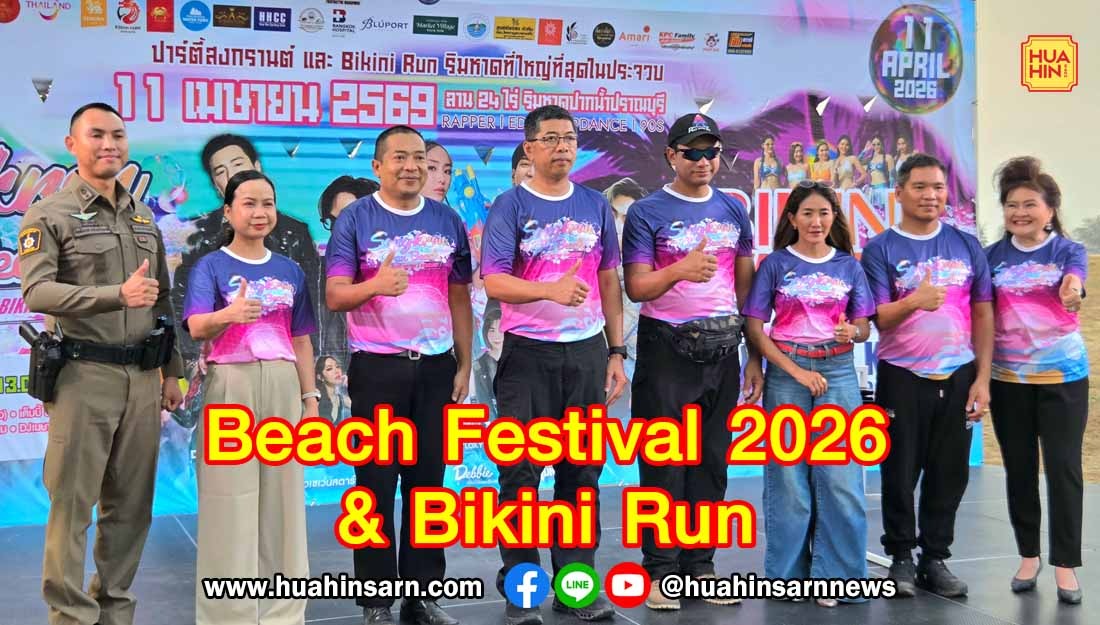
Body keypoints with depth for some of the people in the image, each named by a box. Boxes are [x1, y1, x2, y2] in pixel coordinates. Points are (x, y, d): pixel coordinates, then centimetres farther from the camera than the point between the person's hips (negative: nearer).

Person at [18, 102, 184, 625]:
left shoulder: (144, 218, 16)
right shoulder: (49, 215, -2)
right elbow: (36, 292, -16)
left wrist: (171, 372, 15)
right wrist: (117, 294, -27)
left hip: (142, 376, 6)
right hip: (83, 375, -5)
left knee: (131, 504, 9)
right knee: (73, 504, -2)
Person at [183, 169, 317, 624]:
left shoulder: (290, 270, 12)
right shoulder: (210, 266, 0)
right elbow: (196, 328, -16)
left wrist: (311, 398, 8)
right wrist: (228, 314, -36)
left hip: (282, 387, 4)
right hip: (231, 386, -3)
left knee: (281, 496, 6)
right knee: (232, 499, -3)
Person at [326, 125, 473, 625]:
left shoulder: (448, 221, 8)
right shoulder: (355, 219, -2)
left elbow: (459, 299, 11)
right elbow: (335, 297, -8)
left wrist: (464, 365, 7)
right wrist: (375, 285, -28)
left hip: (436, 366, 3)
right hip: (377, 367, -3)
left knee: (428, 478, 8)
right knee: (377, 481, 2)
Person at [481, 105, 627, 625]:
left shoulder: (595, 206, 9)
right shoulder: (510, 206, -3)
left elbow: (610, 282, 12)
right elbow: (494, 282, -13)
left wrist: (616, 353, 7)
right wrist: (552, 290, -30)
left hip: (587, 352, 4)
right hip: (528, 354, -3)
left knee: (582, 470, 8)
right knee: (521, 471, 0)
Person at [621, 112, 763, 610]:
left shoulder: (733, 210, 9)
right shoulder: (647, 212, -4)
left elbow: (746, 285, 12)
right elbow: (636, 287, -9)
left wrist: (755, 355, 9)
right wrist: (680, 270, -28)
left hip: (723, 348, 5)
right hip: (666, 347, -4)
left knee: (711, 460, 9)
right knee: (664, 461, 0)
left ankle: (700, 564, 18)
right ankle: (660, 569, 8)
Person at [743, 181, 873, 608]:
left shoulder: (848, 265, 8)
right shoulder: (775, 264, 1)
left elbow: (864, 325, 9)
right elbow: (755, 328, -3)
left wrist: (853, 333, -15)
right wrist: (795, 370, -10)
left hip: (838, 372, 2)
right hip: (786, 372, -1)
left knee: (840, 478, -2)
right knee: (789, 477, 4)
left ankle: (835, 576, 8)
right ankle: (788, 574, 15)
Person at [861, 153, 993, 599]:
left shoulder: (967, 246, 6)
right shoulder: (880, 250, -3)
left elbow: (983, 314, 6)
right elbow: (877, 318, -9)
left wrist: (982, 378, 0)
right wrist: (914, 302, -30)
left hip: (958, 376, 3)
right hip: (902, 378, -2)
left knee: (950, 473, 7)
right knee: (901, 473, 5)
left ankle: (935, 559, 19)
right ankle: (901, 558, 18)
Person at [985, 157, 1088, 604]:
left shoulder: (1069, 251, -3)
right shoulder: (993, 256, 3)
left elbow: (1072, 284, -24)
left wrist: (1071, 291, -47)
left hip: (1062, 376, -2)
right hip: (1008, 378, 2)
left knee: (1063, 468, -1)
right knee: (1019, 469, 10)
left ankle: (1065, 564, 9)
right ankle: (1028, 555, 24)